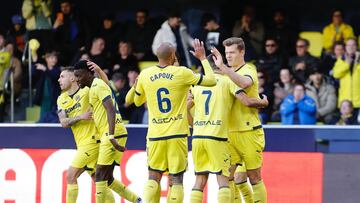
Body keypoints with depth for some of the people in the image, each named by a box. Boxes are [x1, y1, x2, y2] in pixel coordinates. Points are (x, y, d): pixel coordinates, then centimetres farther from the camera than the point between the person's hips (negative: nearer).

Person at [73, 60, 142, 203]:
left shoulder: (97, 86, -10)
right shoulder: (95, 87, 21)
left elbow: (111, 110, -22)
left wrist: (111, 137, -29)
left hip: (112, 134, -10)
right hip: (109, 135, 10)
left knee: (100, 174, -8)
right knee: (107, 178, 11)